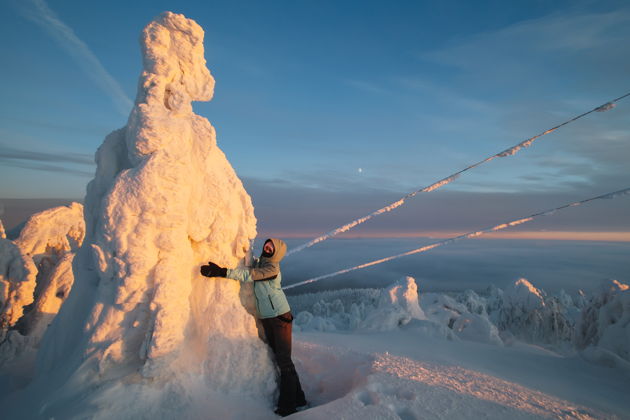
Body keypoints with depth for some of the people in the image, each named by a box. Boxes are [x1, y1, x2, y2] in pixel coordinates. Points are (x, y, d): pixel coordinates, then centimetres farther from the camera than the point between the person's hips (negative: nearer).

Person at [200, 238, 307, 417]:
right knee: (278, 357, 13)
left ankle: (288, 405, 6)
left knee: (284, 360, -4)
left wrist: (221, 271, -35)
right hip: (266, 319, 8)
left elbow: (248, 275, -29)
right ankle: (297, 398, 26)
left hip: (280, 317, -8)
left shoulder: (272, 268, -17)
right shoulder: (258, 262, 6)